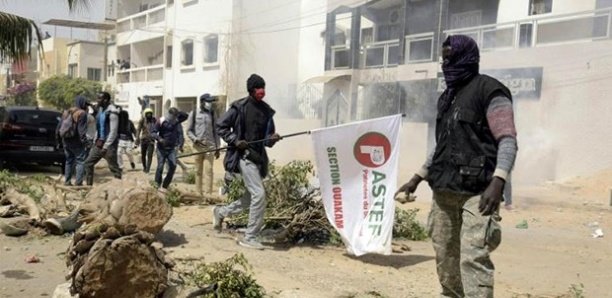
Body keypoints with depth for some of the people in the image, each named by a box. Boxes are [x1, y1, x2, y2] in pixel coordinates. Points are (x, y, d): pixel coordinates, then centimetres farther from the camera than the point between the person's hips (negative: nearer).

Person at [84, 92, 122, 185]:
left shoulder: (112, 112, -16)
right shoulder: (100, 109, 11)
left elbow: (113, 131, -19)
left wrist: (105, 146, -19)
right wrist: (95, 141, 13)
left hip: (109, 144, -9)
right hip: (99, 143, 9)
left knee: (113, 167, -3)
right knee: (88, 163, 8)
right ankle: (89, 185, 16)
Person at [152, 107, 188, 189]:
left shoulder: (176, 121, 4)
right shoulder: (161, 122, -9)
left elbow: (185, 116, 3)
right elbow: (153, 132, -8)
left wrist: (178, 112, -11)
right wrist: (159, 139, -25)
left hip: (172, 148, 4)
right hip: (162, 148, -4)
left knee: (173, 166, -4)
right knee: (160, 166, -2)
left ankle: (165, 185, 9)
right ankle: (157, 185, 10)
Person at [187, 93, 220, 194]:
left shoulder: (212, 114, 11)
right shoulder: (194, 114, 6)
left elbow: (215, 131, 13)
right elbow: (189, 131, 7)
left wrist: (217, 148, 9)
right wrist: (195, 139, -12)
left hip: (210, 146, 0)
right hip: (198, 146, 0)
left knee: (208, 170, -10)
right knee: (198, 171, 4)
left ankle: (208, 193, -14)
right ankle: (198, 192, 11)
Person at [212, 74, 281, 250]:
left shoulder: (267, 111, 10)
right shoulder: (240, 107, -6)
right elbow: (220, 126, -2)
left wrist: (273, 138, -7)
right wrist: (235, 140, -13)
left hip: (258, 157, 7)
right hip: (244, 155, -7)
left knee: (251, 198, 13)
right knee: (259, 195, -14)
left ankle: (221, 212, 37)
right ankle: (250, 238, -4)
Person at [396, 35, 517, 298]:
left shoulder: (488, 91, -6)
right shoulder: (446, 97, 17)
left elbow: (508, 140, -12)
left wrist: (497, 182, -26)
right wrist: (416, 179, 23)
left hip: (476, 191, -8)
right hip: (443, 190, 8)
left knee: (473, 258, -14)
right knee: (445, 254, 12)